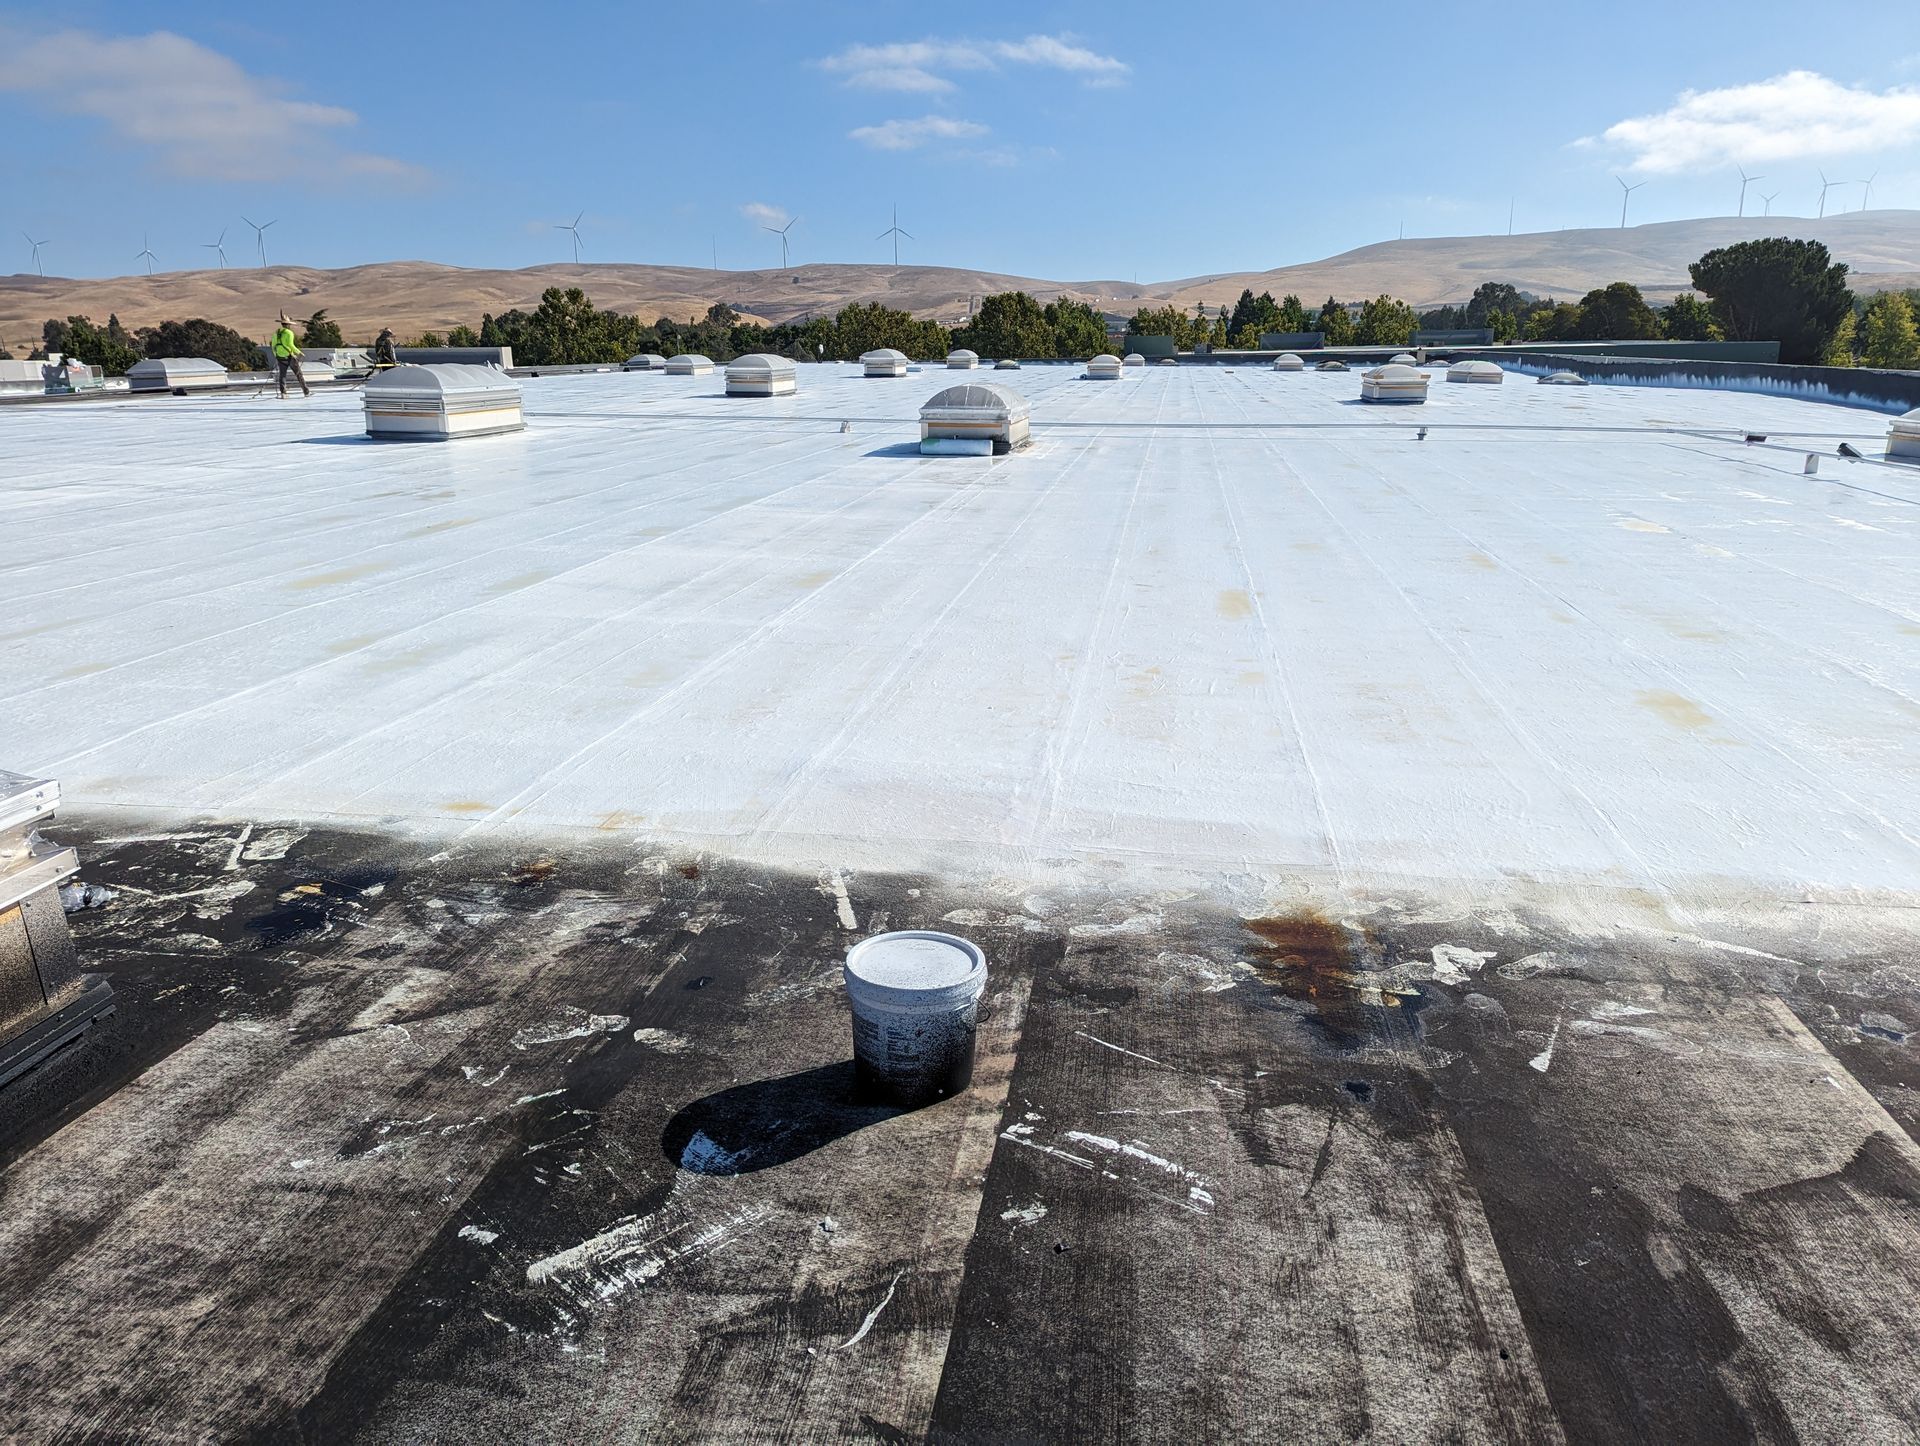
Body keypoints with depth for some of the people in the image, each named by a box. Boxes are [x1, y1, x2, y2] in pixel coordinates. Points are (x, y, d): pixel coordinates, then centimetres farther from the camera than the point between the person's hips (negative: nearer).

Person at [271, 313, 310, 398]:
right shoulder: (289, 332, -10)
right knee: (299, 374, 3)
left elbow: (273, 346, 12)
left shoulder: (276, 333, 10)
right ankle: (306, 392, 6)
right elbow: (290, 345, -19)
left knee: (282, 375, 9)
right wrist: (298, 352, -10)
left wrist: (275, 355, 23)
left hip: (279, 357, 6)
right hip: (289, 356, -6)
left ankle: (283, 392, 1)